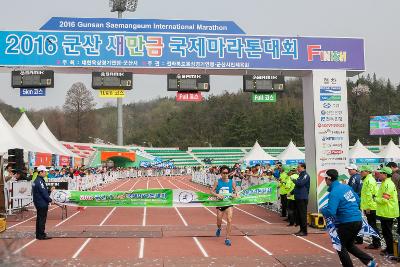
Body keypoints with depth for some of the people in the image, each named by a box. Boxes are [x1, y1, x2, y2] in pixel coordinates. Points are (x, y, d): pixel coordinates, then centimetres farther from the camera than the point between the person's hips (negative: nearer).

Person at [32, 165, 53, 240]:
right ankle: (41, 235, -2)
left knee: (39, 219, 15)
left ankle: (38, 234, 21)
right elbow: (44, 193, -20)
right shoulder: (40, 181, -18)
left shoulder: (36, 180, 13)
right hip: (42, 203, -10)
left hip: (38, 203, 10)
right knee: (42, 219, -5)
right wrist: (50, 200, -12)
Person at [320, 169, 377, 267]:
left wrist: (322, 210, -4)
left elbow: (330, 212, -24)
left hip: (347, 224, -8)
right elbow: (358, 200, 18)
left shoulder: (334, 192, -17)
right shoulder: (346, 187, 8)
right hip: (358, 221, 8)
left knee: (341, 247, 11)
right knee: (349, 245, 24)